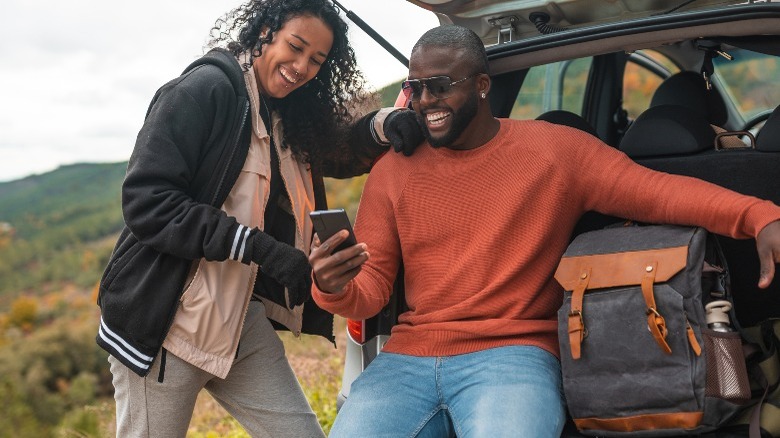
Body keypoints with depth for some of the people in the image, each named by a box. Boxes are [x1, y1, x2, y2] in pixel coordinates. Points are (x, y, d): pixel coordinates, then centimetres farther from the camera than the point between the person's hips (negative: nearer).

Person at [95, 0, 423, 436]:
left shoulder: (287, 120, 11)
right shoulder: (207, 88, -12)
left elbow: (338, 152, 26)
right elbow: (146, 201, -19)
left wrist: (383, 125, 3)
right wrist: (258, 246, -23)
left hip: (243, 322, 7)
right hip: (166, 320, -7)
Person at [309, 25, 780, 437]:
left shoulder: (556, 150, 3)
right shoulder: (392, 171, 9)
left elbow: (657, 190, -3)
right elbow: (370, 291, 7)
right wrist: (335, 289, -18)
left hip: (512, 354, -2)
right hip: (408, 359, 3)